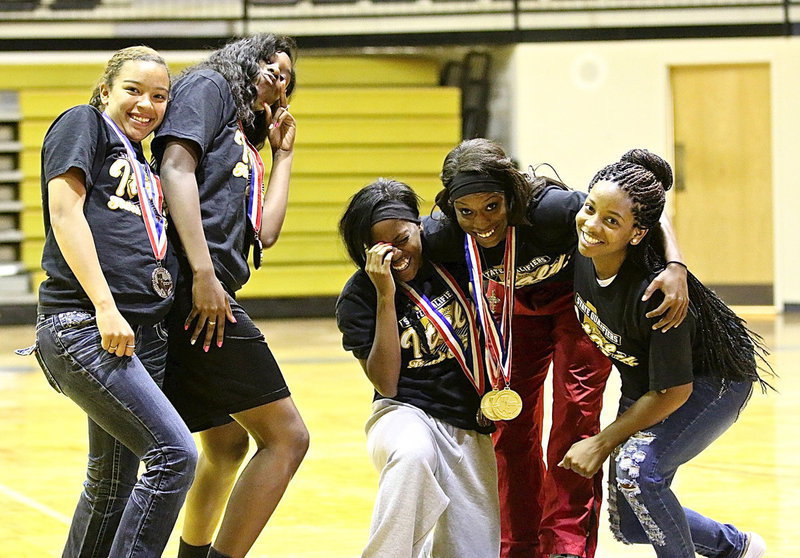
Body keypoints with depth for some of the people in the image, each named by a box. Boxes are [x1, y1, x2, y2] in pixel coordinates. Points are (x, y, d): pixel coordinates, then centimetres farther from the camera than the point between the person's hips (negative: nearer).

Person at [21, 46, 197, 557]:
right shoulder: (83, 124, 3)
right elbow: (64, 212, -8)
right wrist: (104, 305, -17)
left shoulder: (144, 168, 25)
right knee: (175, 453, -18)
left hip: (144, 336, 9)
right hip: (83, 326, -9)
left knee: (115, 477, 11)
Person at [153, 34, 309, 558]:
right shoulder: (208, 88, 5)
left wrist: (283, 153, 28)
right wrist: (203, 272, -21)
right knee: (286, 437, -11)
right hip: (195, 291, -10)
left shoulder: (245, 141, 29)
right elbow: (176, 168, -11)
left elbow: (264, 231, 20)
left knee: (228, 446, 22)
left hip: (210, 300, 10)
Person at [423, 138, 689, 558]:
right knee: (511, 421, 4)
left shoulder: (550, 209, -41)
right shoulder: (444, 235, -31)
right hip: (515, 300, 4)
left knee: (575, 410, -14)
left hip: (581, 294, -4)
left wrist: (675, 268, -50)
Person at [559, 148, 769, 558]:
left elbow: (674, 391, -27)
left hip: (715, 381, -7)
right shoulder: (580, 254, -23)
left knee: (637, 465, -31)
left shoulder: (654, 292, -38)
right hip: (641, 382, 7)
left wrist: (603, 443, -21)